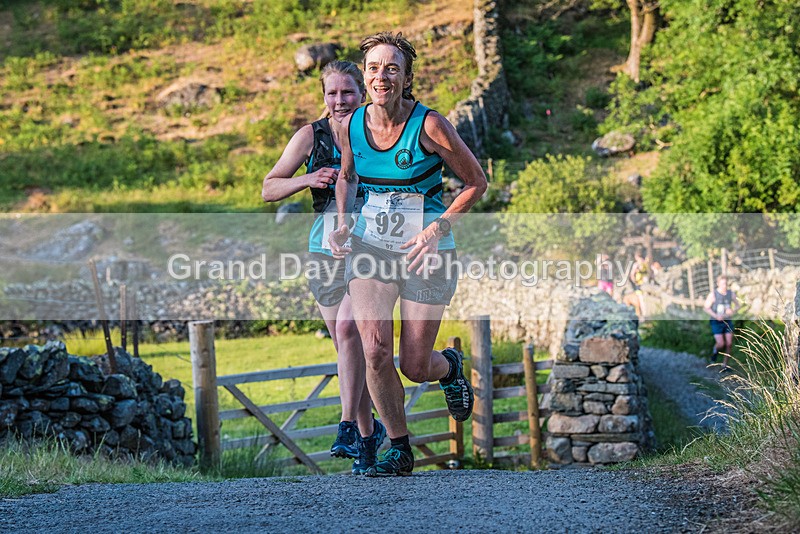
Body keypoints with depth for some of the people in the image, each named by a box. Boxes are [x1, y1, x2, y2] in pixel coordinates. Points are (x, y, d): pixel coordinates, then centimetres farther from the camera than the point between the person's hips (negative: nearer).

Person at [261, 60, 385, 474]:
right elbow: (269, 189, 2)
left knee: (348, 328, -22)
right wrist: (309, 180, -15)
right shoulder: (310, 136, 3)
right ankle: (368, 434, 20)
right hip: (326, 249, 3)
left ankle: (348, 426, -16)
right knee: (346, 346, 7)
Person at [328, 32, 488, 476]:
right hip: (369, 245, 3)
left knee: (414, 367, 0)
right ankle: (400, 450, 4)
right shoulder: (350, 126, -3)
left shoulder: (430, 126, -15)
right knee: (375, 351, -15)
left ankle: (449, 366, 38)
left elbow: (476, 183, -5)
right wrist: (343, 223, 2)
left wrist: (436, 230, -15)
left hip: (425, 249, -3)